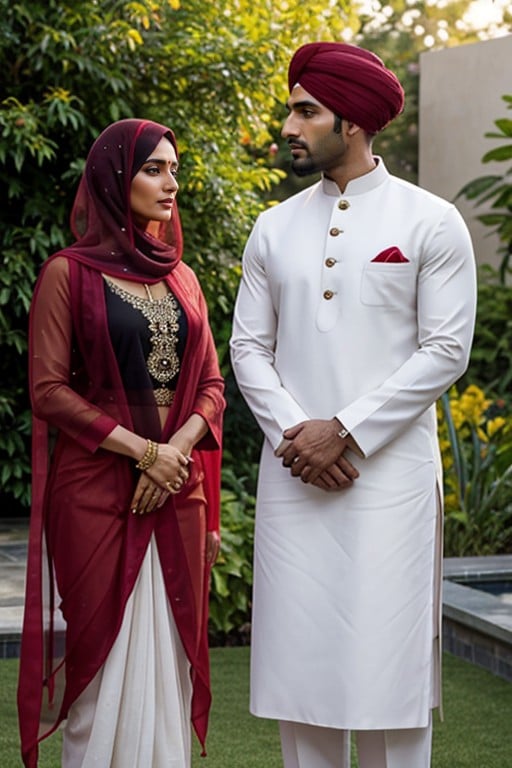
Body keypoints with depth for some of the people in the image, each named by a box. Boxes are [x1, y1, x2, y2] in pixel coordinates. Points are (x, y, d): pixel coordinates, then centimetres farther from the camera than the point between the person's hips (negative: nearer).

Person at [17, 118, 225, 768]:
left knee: (170, 652, 7)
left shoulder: (180, 277, 14)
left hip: (177, 489, 5)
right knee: (104, 650, -1)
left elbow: (210, 384, 11)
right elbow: (49, 390, -9)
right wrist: (142, 451, -13)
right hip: (96, 487, -5)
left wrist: (177, 449, -8)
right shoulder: (69, 273, -2)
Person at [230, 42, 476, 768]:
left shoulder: (430, 223, 0)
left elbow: (444, 352, -6)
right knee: (300, 658, 6)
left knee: (386, 663, -3)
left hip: (390, 472, -3)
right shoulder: (275, 228, 11)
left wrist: (345, 431, -12)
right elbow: (249, 347, 9)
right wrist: (291, 432, -8)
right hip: (293, 475, 4)